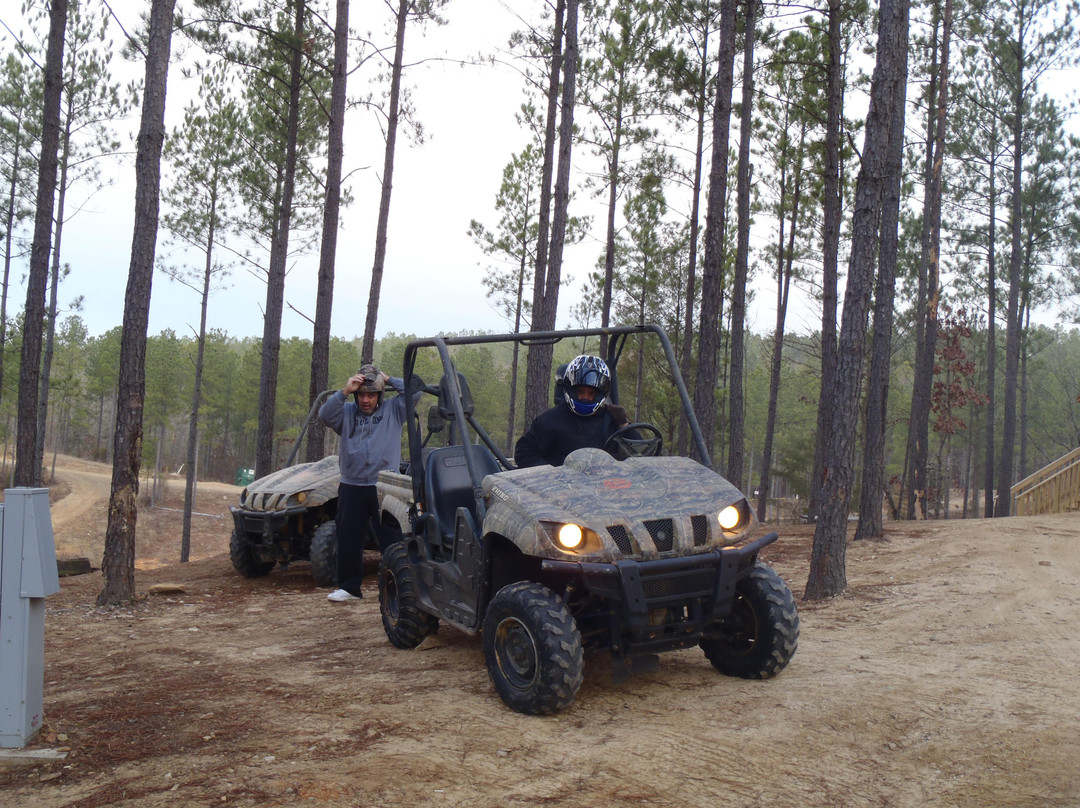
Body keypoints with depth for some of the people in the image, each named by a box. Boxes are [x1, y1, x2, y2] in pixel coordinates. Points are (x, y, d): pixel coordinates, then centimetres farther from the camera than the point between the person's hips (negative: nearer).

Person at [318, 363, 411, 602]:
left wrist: (389, 380, -2)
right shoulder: (346, 412, 9)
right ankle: (349, 587, 18)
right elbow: (325, 415, -8)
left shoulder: (392, 410, 6)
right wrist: (344, 392, -17)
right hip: (352, 487, 2)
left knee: (390, 539, 0)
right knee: (348, 539, 8)